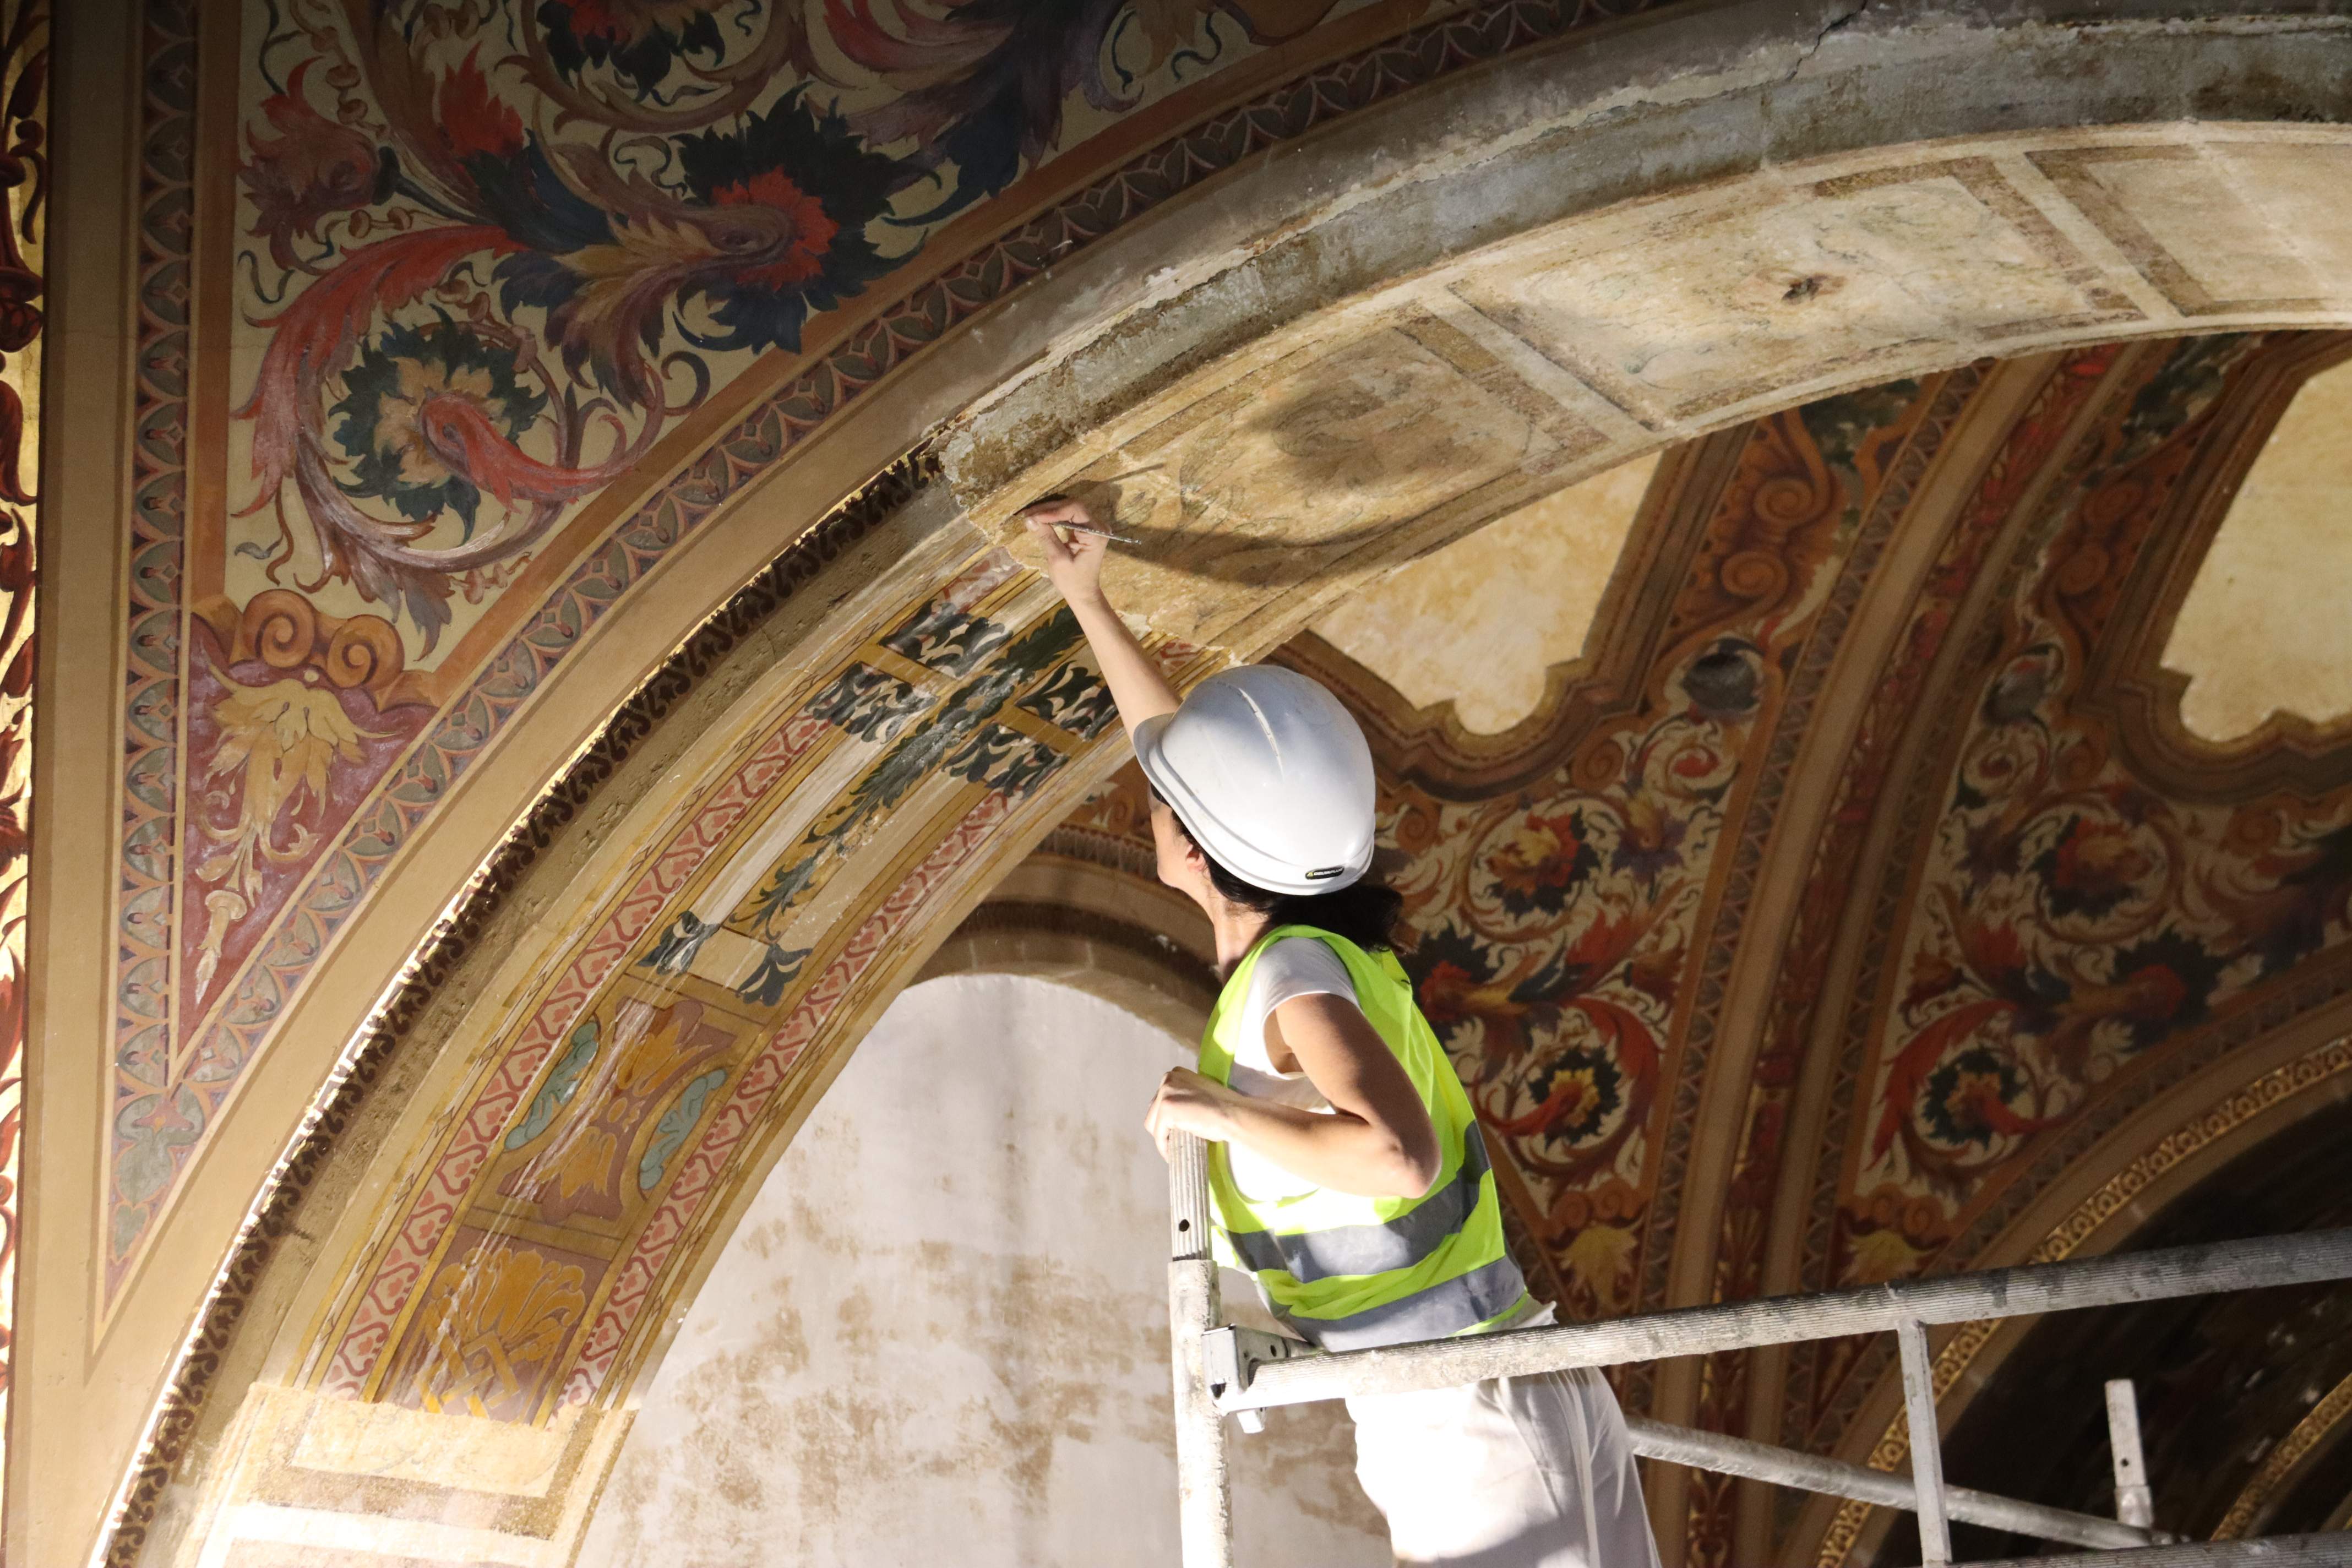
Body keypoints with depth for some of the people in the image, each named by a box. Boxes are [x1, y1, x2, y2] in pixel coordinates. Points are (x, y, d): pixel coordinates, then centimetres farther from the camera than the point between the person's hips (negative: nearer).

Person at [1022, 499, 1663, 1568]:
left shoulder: (1294, 972, -17)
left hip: (1466, 1436, -9)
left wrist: (1219, 1111, -21)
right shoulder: (1313, 942, 8)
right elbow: (1196, 755, 23)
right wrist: (1087, 600, 30)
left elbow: (1399, 1156, -34)